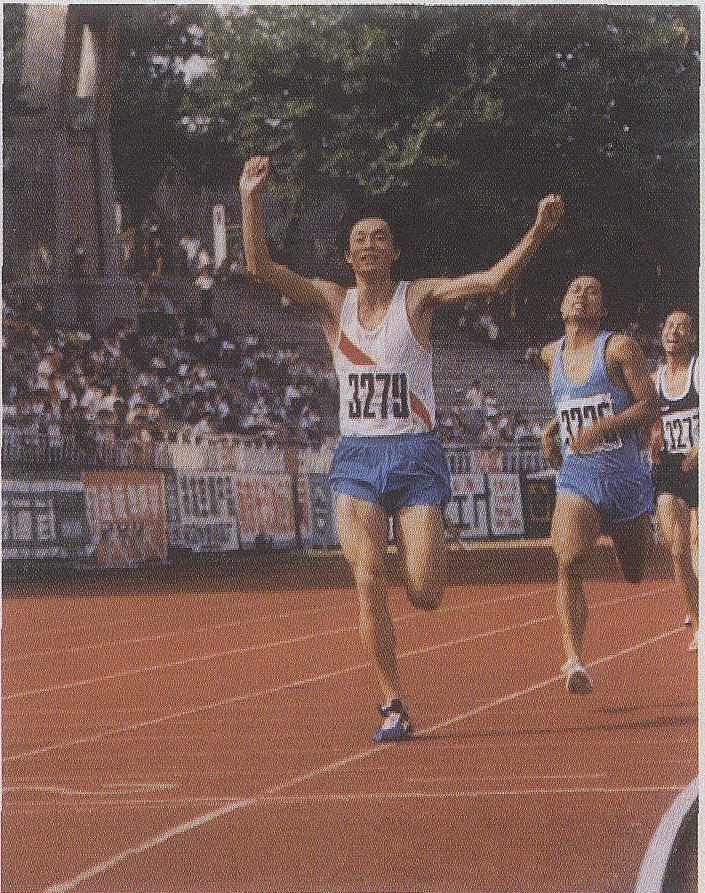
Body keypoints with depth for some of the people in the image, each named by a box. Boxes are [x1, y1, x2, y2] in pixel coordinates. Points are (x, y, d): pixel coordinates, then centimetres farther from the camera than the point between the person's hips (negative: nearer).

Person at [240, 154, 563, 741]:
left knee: (425, 595, -9)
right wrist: (251, 197, -13)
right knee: (369, 584, -12)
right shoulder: (333, 304, 7)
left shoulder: (418, 298, 0)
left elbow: (495, 280, -12)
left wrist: (539, 231, -26)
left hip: (416, 456, -2)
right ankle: (393, 704, -3)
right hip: (357, 457, 2)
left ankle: (425, 547, 28)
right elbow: (261, 267, -2)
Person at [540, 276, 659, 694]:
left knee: (638, 574, 14)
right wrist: (553, 428, 10)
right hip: (576, 478, 2)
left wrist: (602, 426, -23)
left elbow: (651, 406, -11)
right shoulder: (551, 354, 9)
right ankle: (575, 662, -32)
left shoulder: (620, 347, -6)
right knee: (569, 561, -25)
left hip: (625, 475, -2)